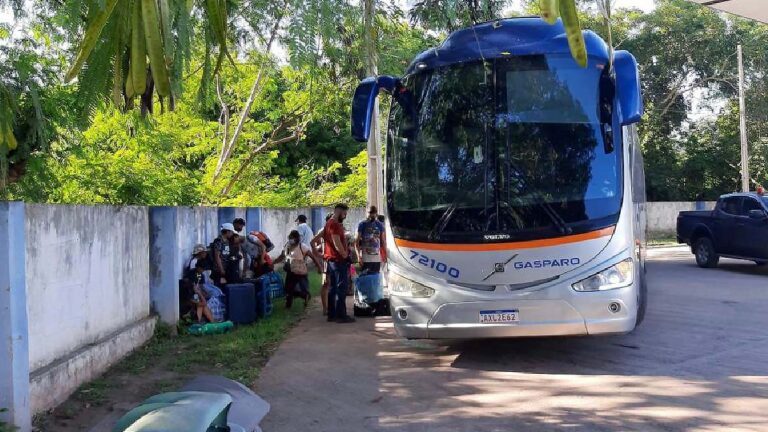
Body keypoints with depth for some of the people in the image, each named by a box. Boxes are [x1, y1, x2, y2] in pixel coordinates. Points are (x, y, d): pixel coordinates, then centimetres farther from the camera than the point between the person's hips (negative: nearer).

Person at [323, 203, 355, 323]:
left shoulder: (329, 224, 17)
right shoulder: (335, 225, -16)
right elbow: (337, 244, -22)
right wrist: (345, 255, -9)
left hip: (331, 260, 10)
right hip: (339, 260, -10)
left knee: (333, 288, 12)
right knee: (341, 289, -7)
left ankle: (332, 314, 16)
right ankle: (341, 315, -5)